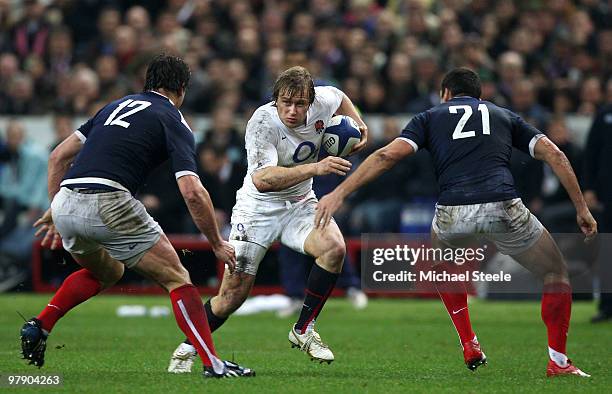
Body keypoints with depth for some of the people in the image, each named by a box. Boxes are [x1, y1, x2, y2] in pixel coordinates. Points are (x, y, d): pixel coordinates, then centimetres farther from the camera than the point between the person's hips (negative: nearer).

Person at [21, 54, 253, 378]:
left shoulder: (117, 106, 25)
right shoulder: (173, 122, 7)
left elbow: (59, 156, 23)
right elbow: (193, 193, -5)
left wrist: (54, 209, 29)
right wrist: (217, 244, 5)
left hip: (65, 203, 6)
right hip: (107, 203, -6)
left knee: (107, 271, 33)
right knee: (175, 277, 6)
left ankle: (39, 326, 21)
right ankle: (212, 363, -4)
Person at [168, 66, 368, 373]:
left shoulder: (323, 102, -12)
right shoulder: (262, 123, -28)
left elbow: (339, 97, 16)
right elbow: (263, 179, -41)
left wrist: (358, 124, 0)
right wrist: (315, 168, -49)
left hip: (300, 203, 4)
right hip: (258, 207, -4)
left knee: (334, 247, -25)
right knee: (233, 294, -6)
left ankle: (303, 330, -8)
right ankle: (188, 348, 19)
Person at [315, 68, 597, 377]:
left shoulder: (431, 117, 24)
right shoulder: (503, 116, 28)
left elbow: (388, 155, 9)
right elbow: (554, 155, 18)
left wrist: (340, 193, 8)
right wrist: (582, 208, 21)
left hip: (451, 212, 1)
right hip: (502, 207, -1)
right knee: (556, 272, 21)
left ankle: (469, 346, 30)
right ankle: (558, 361, 14)